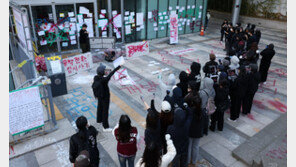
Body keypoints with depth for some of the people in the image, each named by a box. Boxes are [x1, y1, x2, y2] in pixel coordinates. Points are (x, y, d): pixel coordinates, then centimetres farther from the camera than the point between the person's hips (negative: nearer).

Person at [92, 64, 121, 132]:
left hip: (99, 96, 8)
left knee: (100, 107, 28)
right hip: (105, 97, -7)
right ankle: (105, 127, 17)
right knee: (105, 111, 5)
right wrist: (118, 67, -19)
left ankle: (99, 120, 53)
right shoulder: (104, 80, -32)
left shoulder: (95, 78, -12)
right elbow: (111, 74, -25)